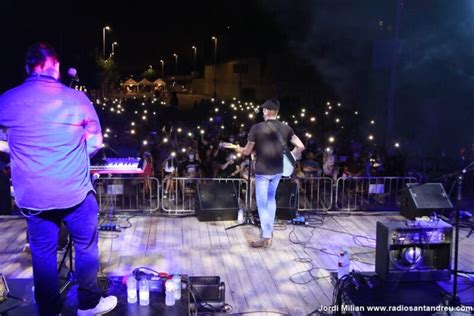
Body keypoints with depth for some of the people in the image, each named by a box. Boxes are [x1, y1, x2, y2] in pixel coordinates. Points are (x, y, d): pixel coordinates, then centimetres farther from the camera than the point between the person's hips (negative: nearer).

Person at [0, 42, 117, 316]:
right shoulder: (77, 99, -7)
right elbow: (96, 143, 2)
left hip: (33, 196, 2)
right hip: (76, 191, -2)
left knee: (43, 253, 15)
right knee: (86, 246, 15)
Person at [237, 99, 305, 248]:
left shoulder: (257, 128, -11)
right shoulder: (286, 128, 0)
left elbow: (247, 151, -6)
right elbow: (300, 146, -2)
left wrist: (239, 150, 16)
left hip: (262, 171, -5)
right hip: (278, 170, 5)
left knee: (262, 204, 4)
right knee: (271, 199, 23)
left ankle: (266, 237, 6)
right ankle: (269, 231, 29)